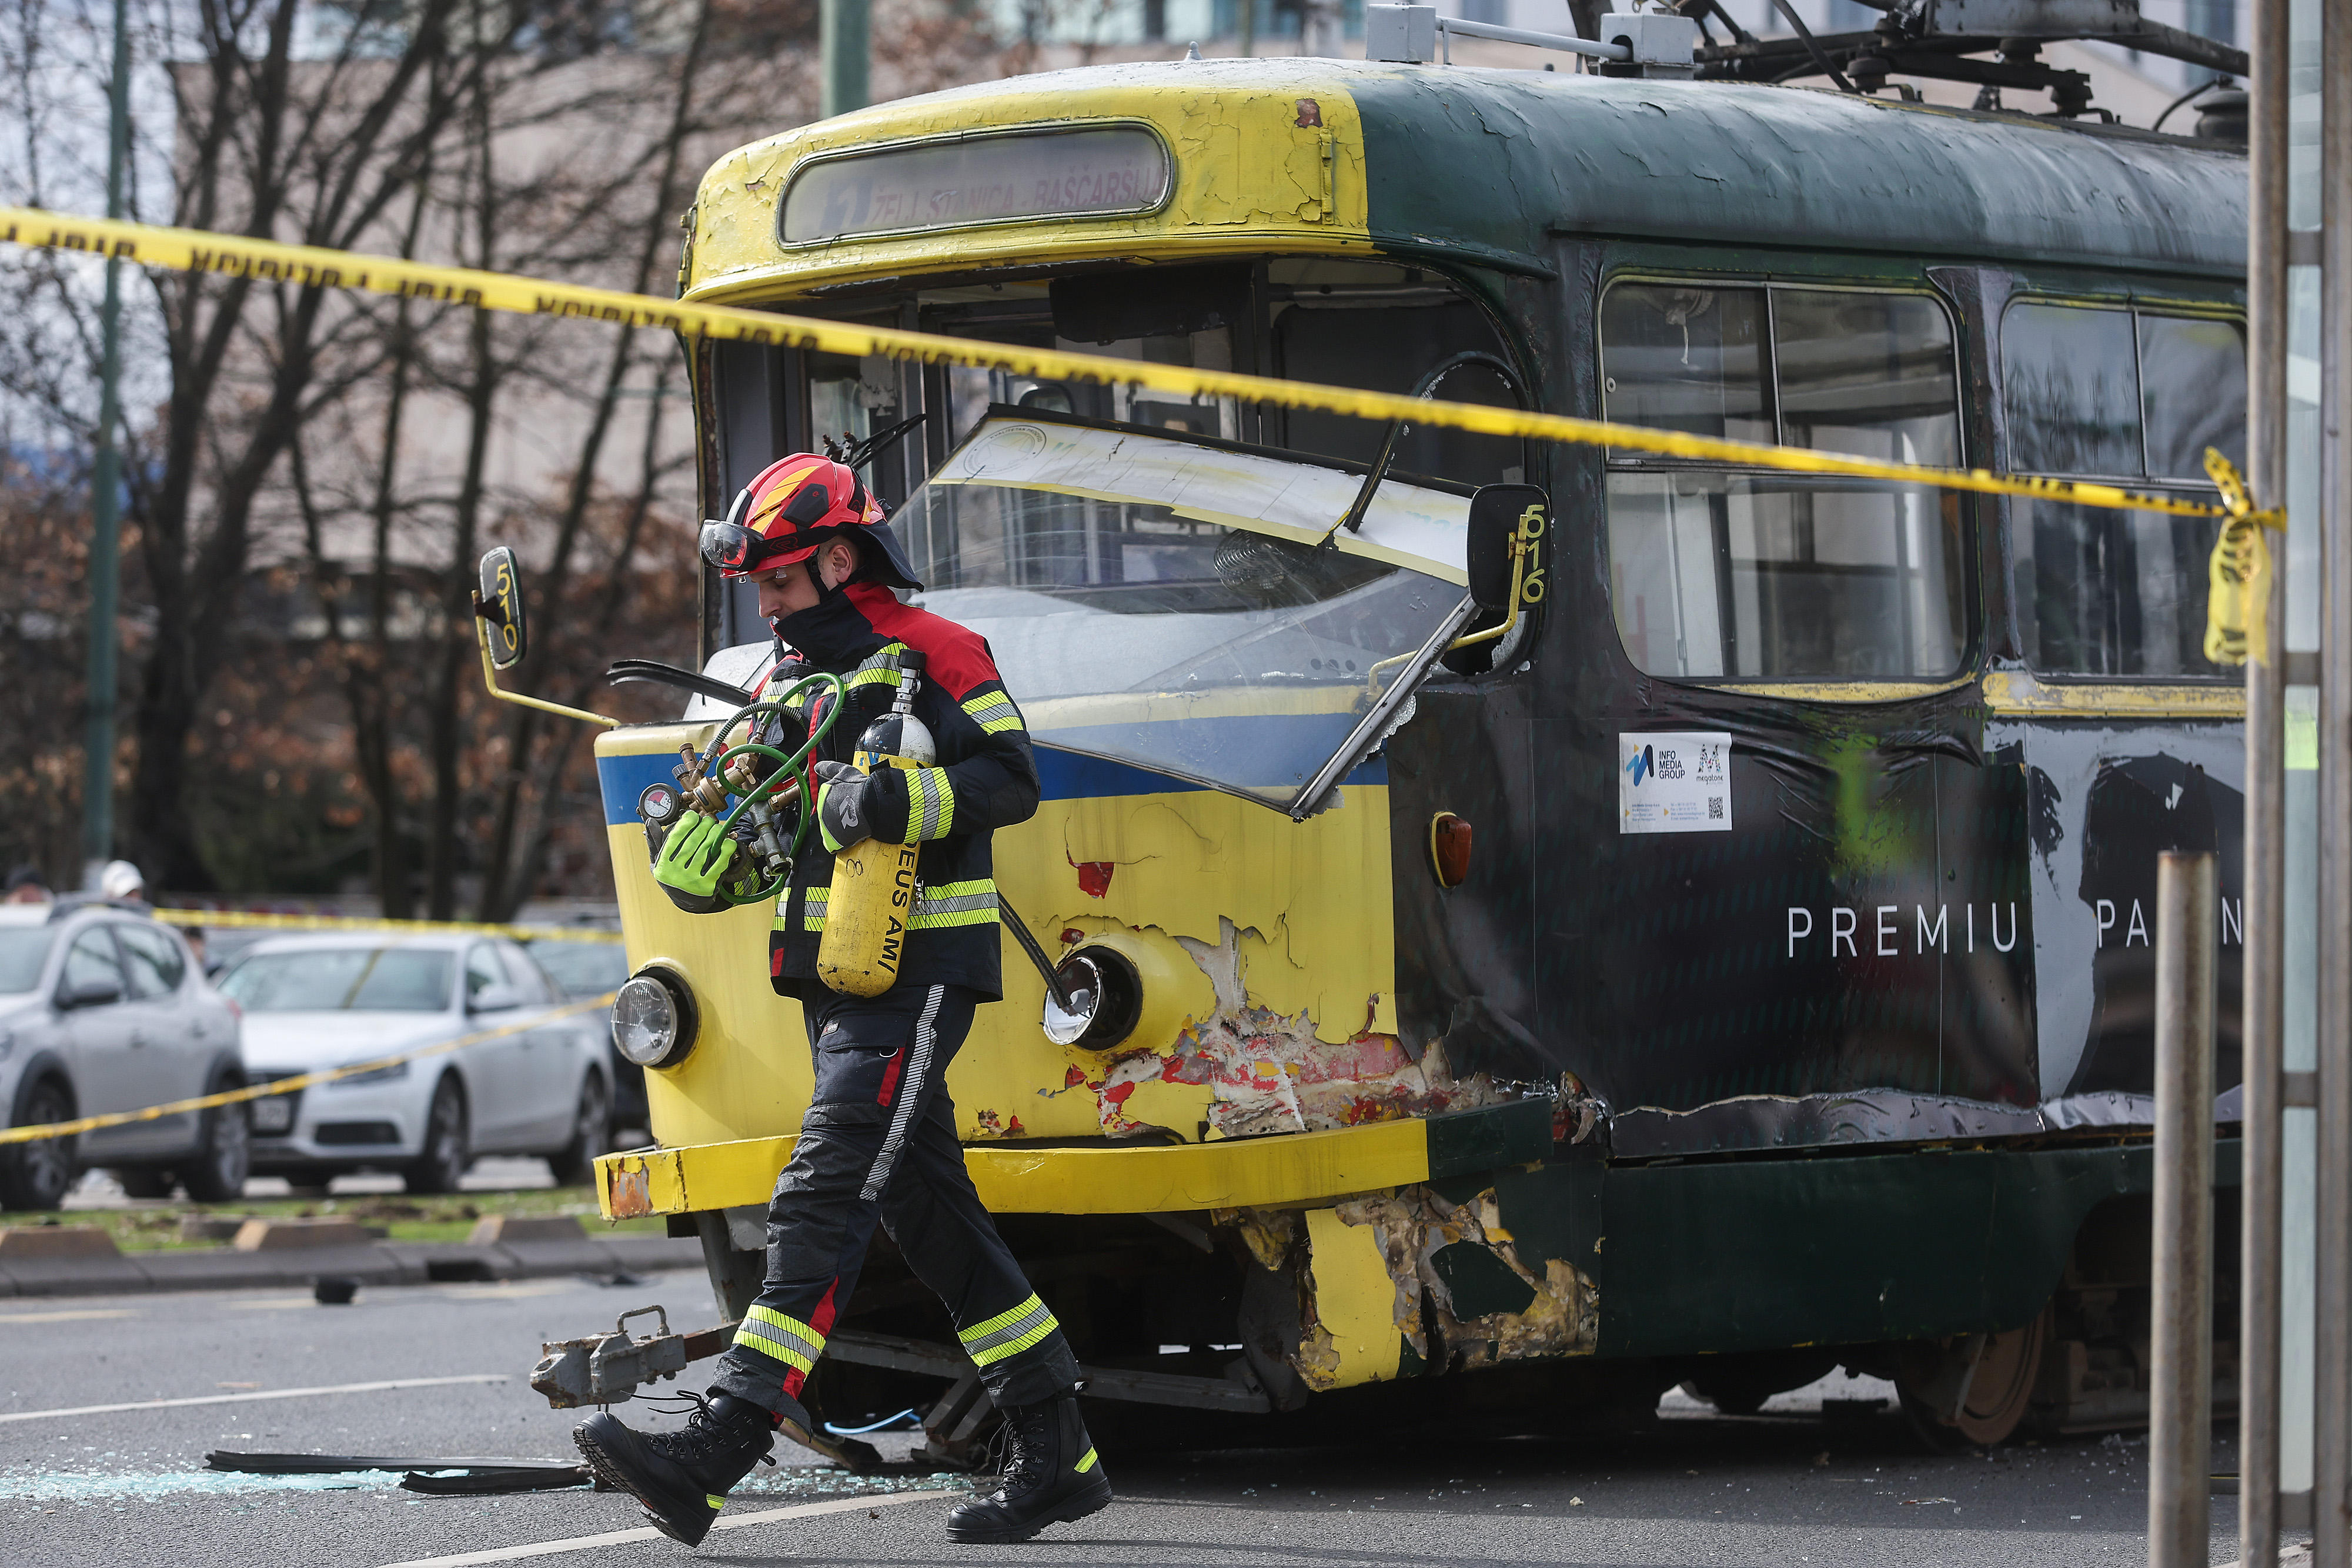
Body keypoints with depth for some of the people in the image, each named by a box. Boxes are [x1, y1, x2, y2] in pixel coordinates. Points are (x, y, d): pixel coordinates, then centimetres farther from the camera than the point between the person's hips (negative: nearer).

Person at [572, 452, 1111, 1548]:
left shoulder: (931, 656, -6)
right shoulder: (790, 682, 19)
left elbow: (1009, 779, -16)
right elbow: (715, 868, 20)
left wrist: (892, 801, -27)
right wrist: (700, 850, -3)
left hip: (917, 977, -9)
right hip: (836, 986, 9)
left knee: (823, 1198, -16)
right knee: (929, 1211, 10)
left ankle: (716, 1455, -25)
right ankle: (1056, 1455, 18)